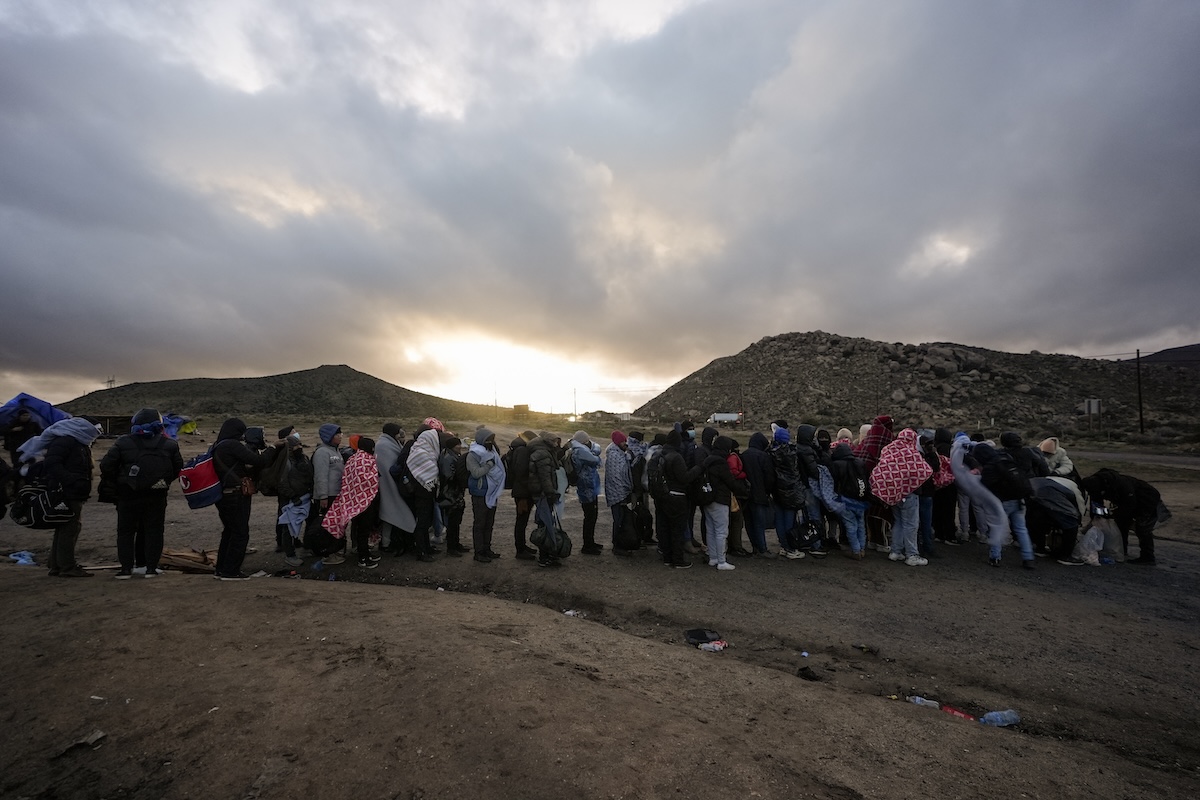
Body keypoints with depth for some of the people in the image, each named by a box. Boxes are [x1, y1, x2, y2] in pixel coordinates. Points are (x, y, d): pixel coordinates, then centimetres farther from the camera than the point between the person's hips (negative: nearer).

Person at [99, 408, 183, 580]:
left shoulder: (123, 443, -6)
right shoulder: (169, 444, -2)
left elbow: (106, 465, -7)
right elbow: (178, 468, 4)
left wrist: (117, 481, 8)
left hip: (128, 495, -1)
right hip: (156, 496, 1)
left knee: (126, 531, 11)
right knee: (154, 530, 7)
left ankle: (126, 568, 10)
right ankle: (151, 567, 7)